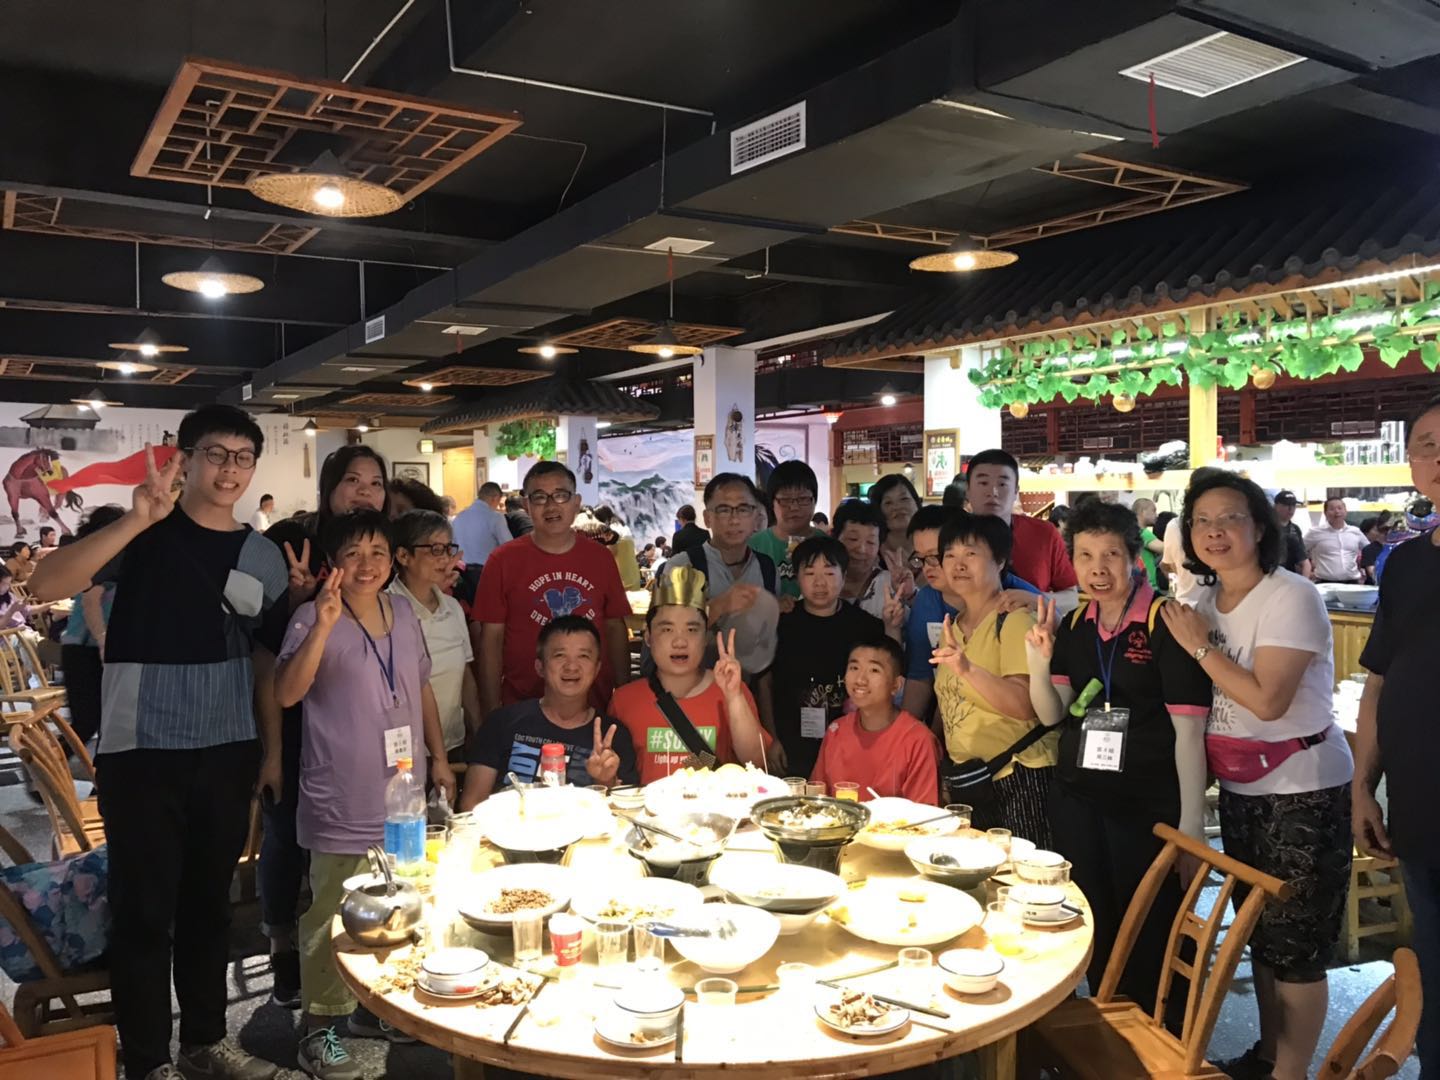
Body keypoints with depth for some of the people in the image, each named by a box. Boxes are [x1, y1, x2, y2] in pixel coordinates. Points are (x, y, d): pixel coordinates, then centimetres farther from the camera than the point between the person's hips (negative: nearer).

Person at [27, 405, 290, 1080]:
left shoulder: (263, 557, 5)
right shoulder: (142, 532, -6)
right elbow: (46, 587, -22)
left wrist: (273, 751, 8)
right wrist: (136, 521, -31)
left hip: (228, 755, 4)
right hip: (141, 753, -4)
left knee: (209, 903, 16)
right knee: (143, 912, 4)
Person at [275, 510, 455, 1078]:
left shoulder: (404, 614, 6)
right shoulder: (314, 618, -11)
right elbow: (287, 693, -24)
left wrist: (439, 757, 13)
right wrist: (324, 625, -34)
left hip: (405, 795, 6)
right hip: (343, 807, -6)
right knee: (332, 917, 4)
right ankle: (319, 1027, 19)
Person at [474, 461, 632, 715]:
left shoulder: (600, 558, 2)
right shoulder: (503, 560, -5)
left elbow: (615, 629, 7)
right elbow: (491, 639, -4)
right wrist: (492, 711, -6)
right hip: (523, 708, -2)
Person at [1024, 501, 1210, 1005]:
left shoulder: (1165, 623, -12)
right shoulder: (1072, 626, 6)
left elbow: (1189, 730, -13)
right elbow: (1051, 715, 5)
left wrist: (1191, 825, -14)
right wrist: (1039, 661, -13)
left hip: (1149, 809, -6)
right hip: (1076, 803, 6)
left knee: (1151, 945, 4)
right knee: (1096, 936, 17)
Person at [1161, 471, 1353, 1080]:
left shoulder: (1291, 598, -17)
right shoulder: (1205, 602, 5)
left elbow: (1266, 700, -26)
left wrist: (1200, 646, -18)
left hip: (1303, 791, -7)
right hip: (1240, 791, 7)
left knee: (1295, 942, 1)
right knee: (1257, 931, 18)